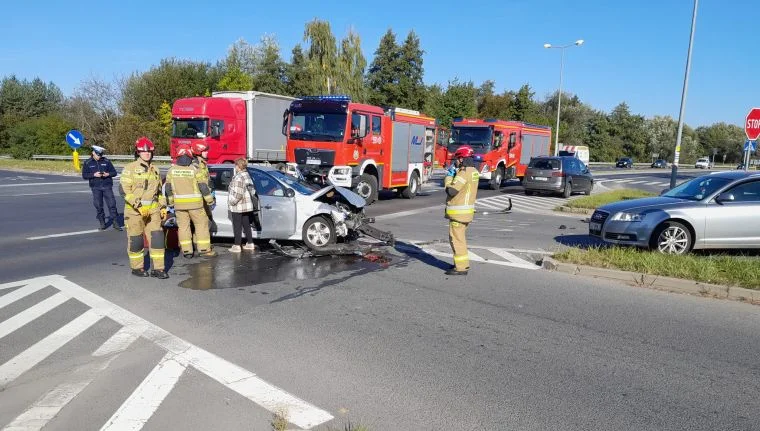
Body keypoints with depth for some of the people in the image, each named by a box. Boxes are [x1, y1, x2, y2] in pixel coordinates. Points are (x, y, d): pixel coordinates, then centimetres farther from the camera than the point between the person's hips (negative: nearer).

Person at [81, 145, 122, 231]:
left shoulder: (106, 161, 5)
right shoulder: (88, 163, 5)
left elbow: (114, 172, 8)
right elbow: (84, 175, 2)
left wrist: (108, 174, -13)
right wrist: (94, 175, -13)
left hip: (107, 186, 0)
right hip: (95, 187, 1)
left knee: (112, 204, -5)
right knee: (98, 206, 3)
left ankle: (115, 223, 1)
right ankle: (102, 223, 15)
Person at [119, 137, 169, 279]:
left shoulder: (155, 169, 13)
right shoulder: (130, 168, -5)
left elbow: (159, 190, 21)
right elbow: (123, 189, -12)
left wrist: (163, 206, 12)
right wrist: (138, 206, -19)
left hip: (153, 209, 5)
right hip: (134, 210, -4)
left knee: (157, 237, -2)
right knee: (136, 240, 4)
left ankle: (158, 268, 3)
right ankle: (137, 267, 18)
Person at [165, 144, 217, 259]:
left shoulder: (172, 170, 2)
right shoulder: (195, 170, -9)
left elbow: (168, 188, 8)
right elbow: (203, 186, -7)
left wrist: (170, 201, 20)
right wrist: (209, 200, 3)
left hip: (179, 204, 3)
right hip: (194, 203, -3)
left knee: (183, 226, 9)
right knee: (201, 224, 5)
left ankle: (186, 250, 10)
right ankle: (204, 249, 4)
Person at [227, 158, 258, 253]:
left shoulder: (238, 178, -19)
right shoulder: (247, 176, 10)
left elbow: (238, 194, -25)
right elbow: (252, 191, 15)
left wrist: (231, 202, -12)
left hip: (238, 207, -9)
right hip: (247, 206, 9)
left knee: (237, 226, -1)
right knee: (246, 225, 16)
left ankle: (237, 246, 4)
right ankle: (250, 244, 23)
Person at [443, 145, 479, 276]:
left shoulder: (464, 172, -20)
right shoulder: (473, 171, 10)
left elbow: (451, 191, -22)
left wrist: (449, 176, -10)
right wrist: (454, 174, 8)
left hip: (458, 211, -10)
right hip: (467, 210, 10)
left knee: (456, 238, -4)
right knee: (460, 238, 19)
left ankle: (461, 267, 0)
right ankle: (463, 263, 28)